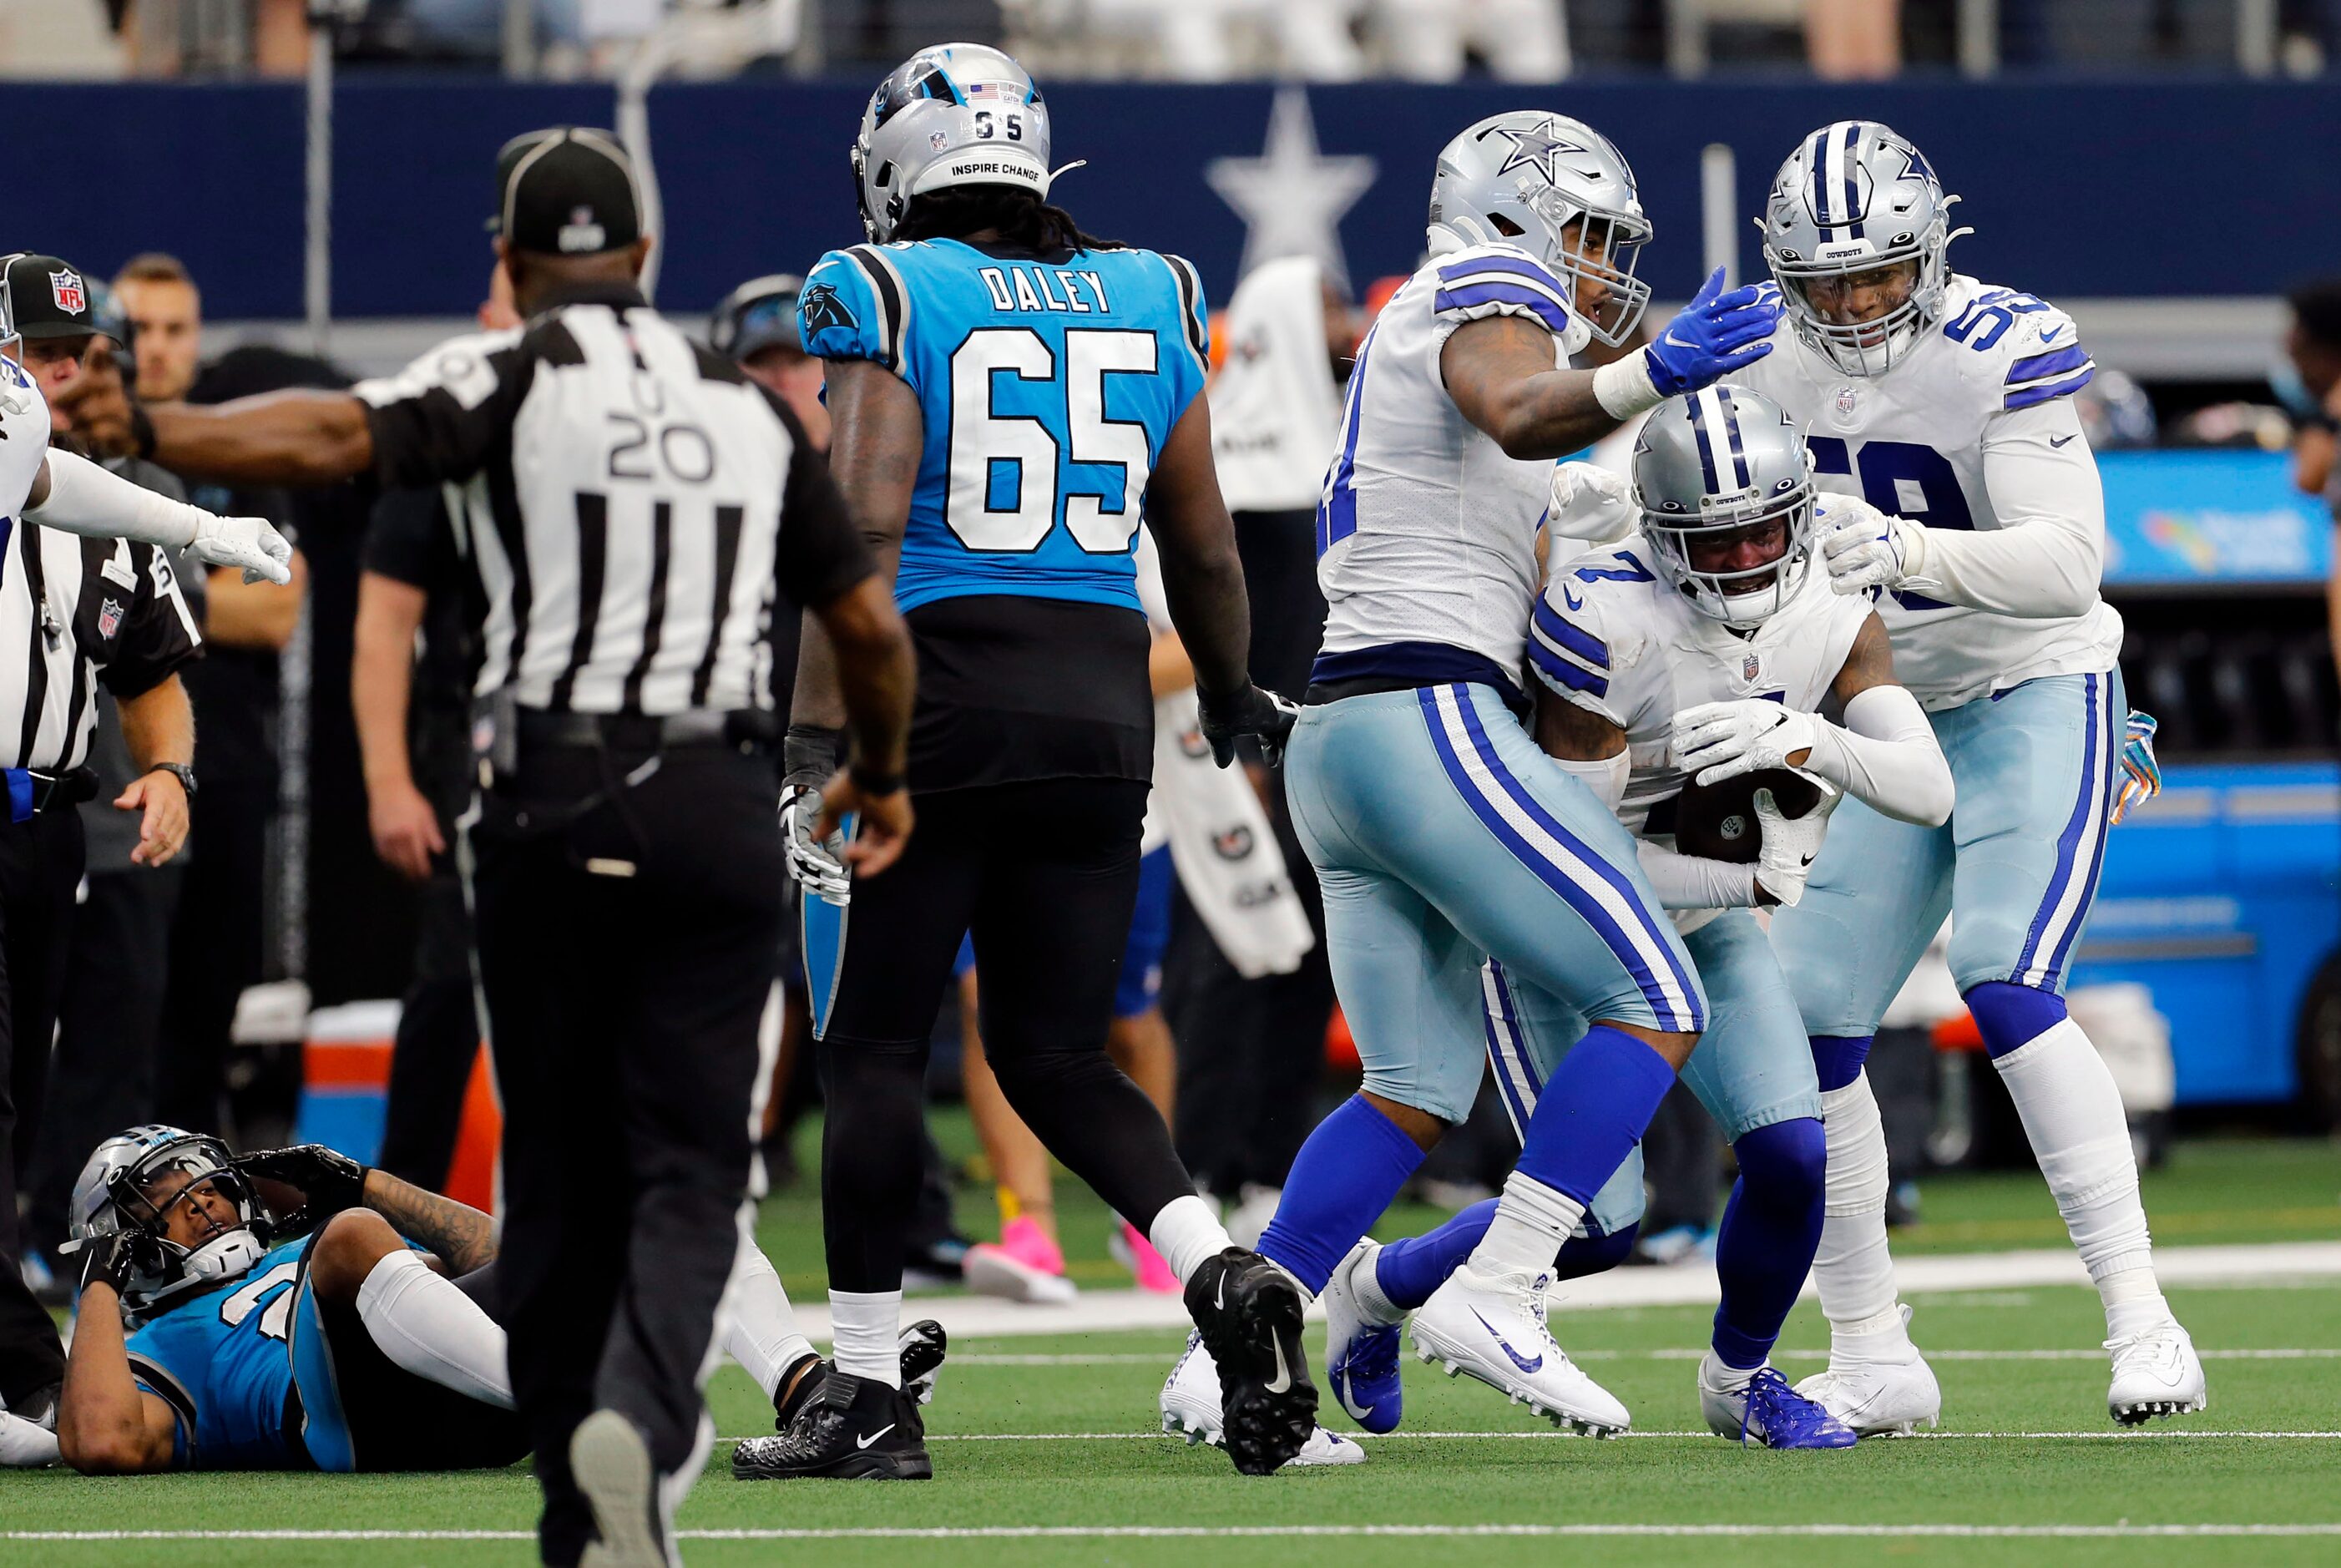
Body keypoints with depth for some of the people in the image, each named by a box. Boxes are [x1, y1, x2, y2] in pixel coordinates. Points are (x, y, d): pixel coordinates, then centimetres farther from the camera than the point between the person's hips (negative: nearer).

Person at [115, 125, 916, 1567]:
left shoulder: (514, 377, 0)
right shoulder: (751, 406, 13)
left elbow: (341, 436, -19)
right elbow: (871, 623, 17)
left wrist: (133, 432, -23)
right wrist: (882, 773, 35)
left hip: (552, 799, -2)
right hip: (719, 802, 2)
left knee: (559, 1167, 8)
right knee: (689, 1161, 2)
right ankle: (642, 1409, -26)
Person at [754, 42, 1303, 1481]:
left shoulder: (889, 301, -4)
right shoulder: (1144, 305, 11)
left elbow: (868, 521, -14)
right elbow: (1205, 550, 18)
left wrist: (820, 741, -14)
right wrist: (1233, 693, 36)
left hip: (940, 702, -5)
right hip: (1103, 703, 5)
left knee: (874, 1049, 5)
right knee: (1057, 1055, 13)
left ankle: (871, 1394, 5)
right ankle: (1223, 1273, -10)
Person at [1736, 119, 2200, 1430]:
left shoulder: (2003, 356, -21)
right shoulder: (1771, 370, -2)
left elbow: (2069, 565, -30)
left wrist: (1909, 549, -45)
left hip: (2039, 699, -6)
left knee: (2009, 989, -25)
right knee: (1808, 1024, -2)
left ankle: (2143, 1321, -21)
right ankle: (1874, 1362, 11)